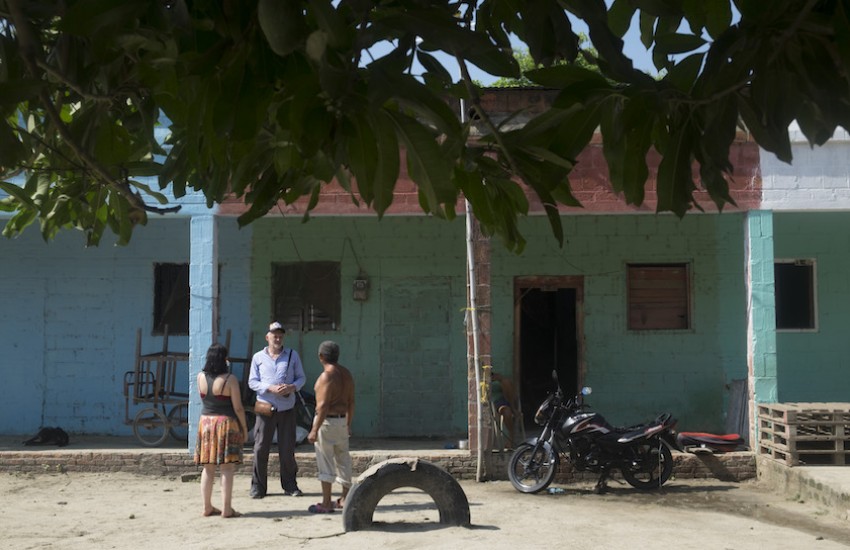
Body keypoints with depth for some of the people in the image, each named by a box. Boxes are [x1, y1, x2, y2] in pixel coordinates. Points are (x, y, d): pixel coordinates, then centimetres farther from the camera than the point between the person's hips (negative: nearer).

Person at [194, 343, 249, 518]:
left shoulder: (200, 377, 1)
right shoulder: (230, 379, -13)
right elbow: (238, 408, -11)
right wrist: (244, 428, 0)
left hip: (205, 423, 5)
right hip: (226, 424, -5)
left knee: (208, 469, 12)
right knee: (227, 469, -1)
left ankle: (207, 507, 18)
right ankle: (226, 509, 0)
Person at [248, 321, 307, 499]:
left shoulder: (292, 355, 9)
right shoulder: (258, 357, 5)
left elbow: (301, 377, 10)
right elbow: (252, 382, 2)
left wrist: (292, 387, -11)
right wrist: (271, 388, -13)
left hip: (287, 409, 1)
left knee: (287, 449, 3)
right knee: (261, 448, -2)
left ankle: (289, 485, 15)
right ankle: (258, 486, 7)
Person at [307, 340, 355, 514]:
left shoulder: (327, 376, -17)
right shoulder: (346, 373, 8)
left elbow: (323, 405, -21)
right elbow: (351, 402, 12)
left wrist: (314, 430, -20)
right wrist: (348, 424, 20)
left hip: (327, 421, -8)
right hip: (342, 420, 8)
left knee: (325, 462, -2)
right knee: (343, 459, 15)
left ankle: (326, 503, 2)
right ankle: (345, 498, 22)